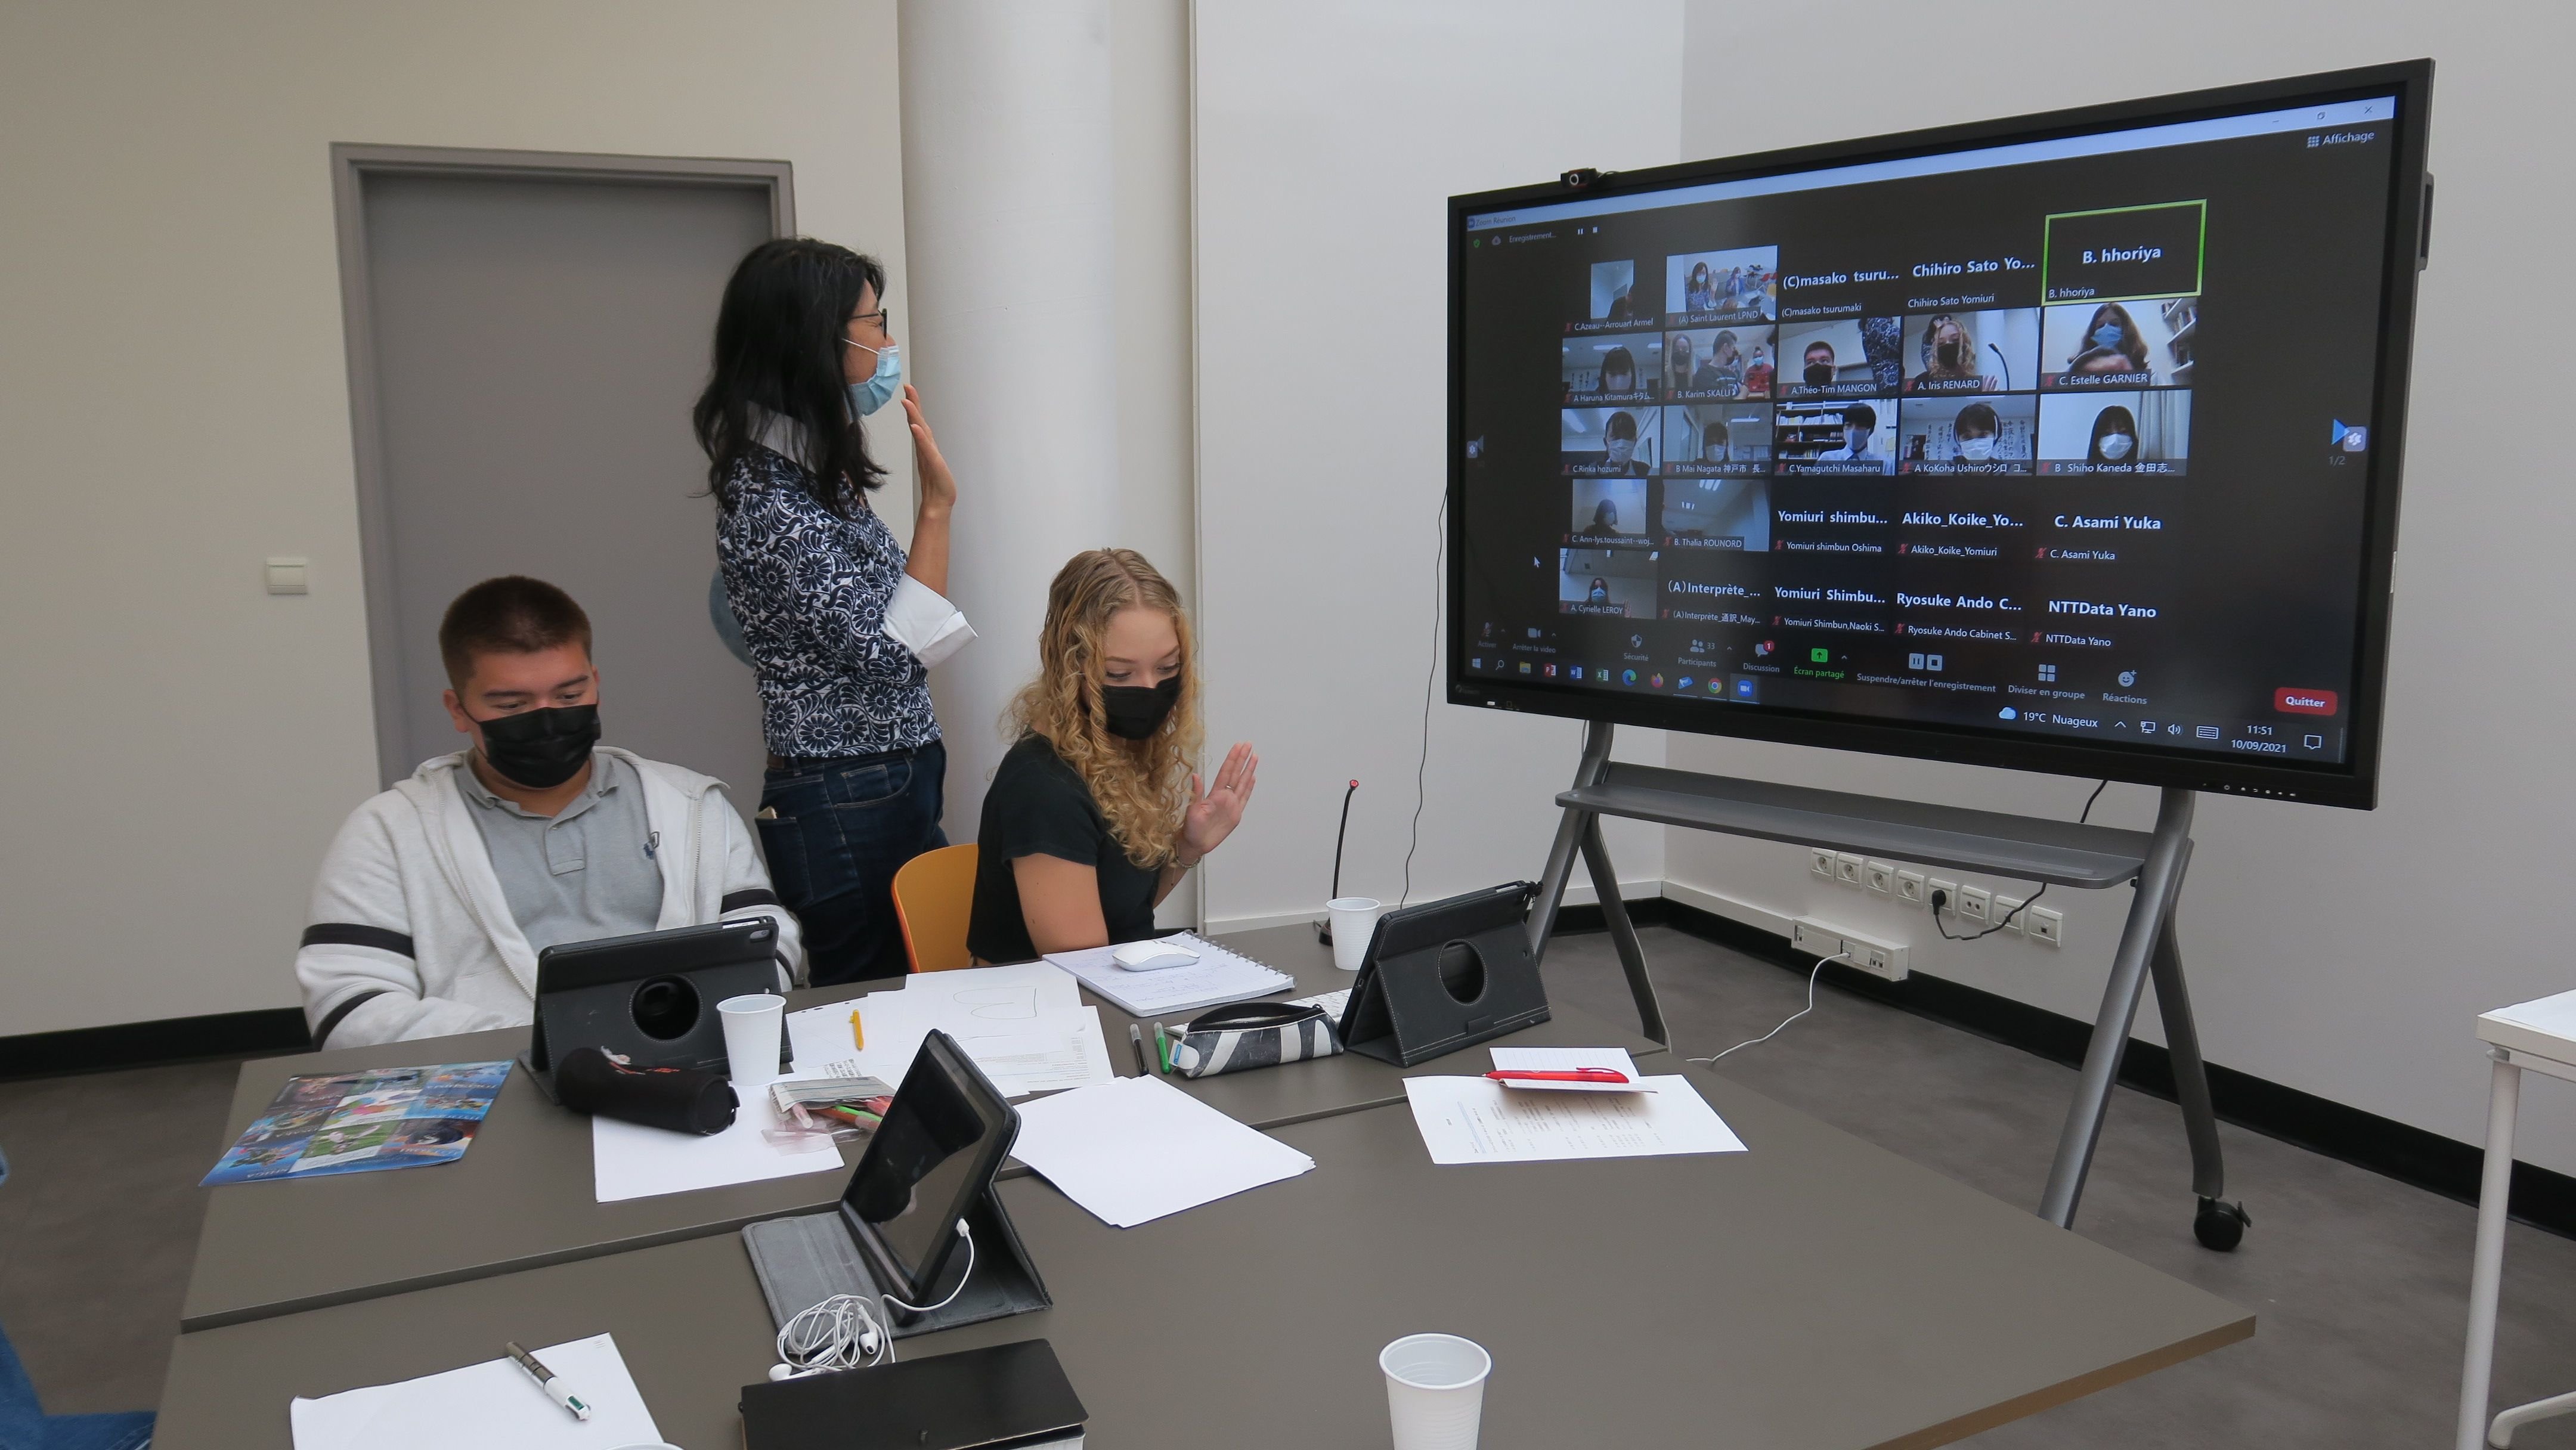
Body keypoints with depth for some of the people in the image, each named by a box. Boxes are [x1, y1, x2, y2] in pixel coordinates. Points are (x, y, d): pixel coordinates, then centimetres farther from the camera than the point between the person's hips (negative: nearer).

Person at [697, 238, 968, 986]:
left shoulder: (813, 468, 8)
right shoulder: (771, 503, -20)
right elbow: (893, 655, -21)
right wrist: (935, 507, -21)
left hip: (895, 782, 9)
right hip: (849, 805, -9)